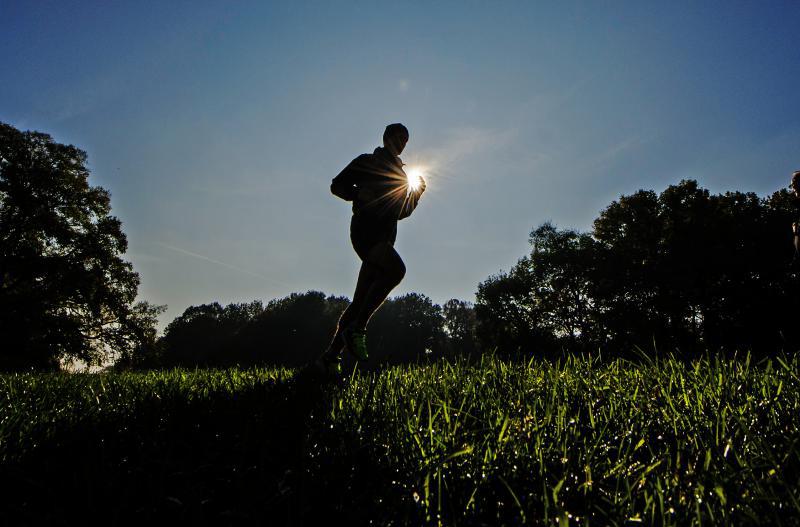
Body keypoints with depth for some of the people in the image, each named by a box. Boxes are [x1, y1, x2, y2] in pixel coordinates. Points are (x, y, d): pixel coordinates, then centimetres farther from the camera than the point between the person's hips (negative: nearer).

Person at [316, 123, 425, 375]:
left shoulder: (401, 174, 28)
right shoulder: (366, 162, 12)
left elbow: (402, 211, 27)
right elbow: (337, 185, 7)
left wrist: (416, 192, 11)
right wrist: (360, 195, -10)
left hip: (384, 236, 6)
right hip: (364, 229, -6)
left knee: (361, 299, 1)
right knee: (396, 269, -31)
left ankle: (332, 354, 6)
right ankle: (356, 328, -25)